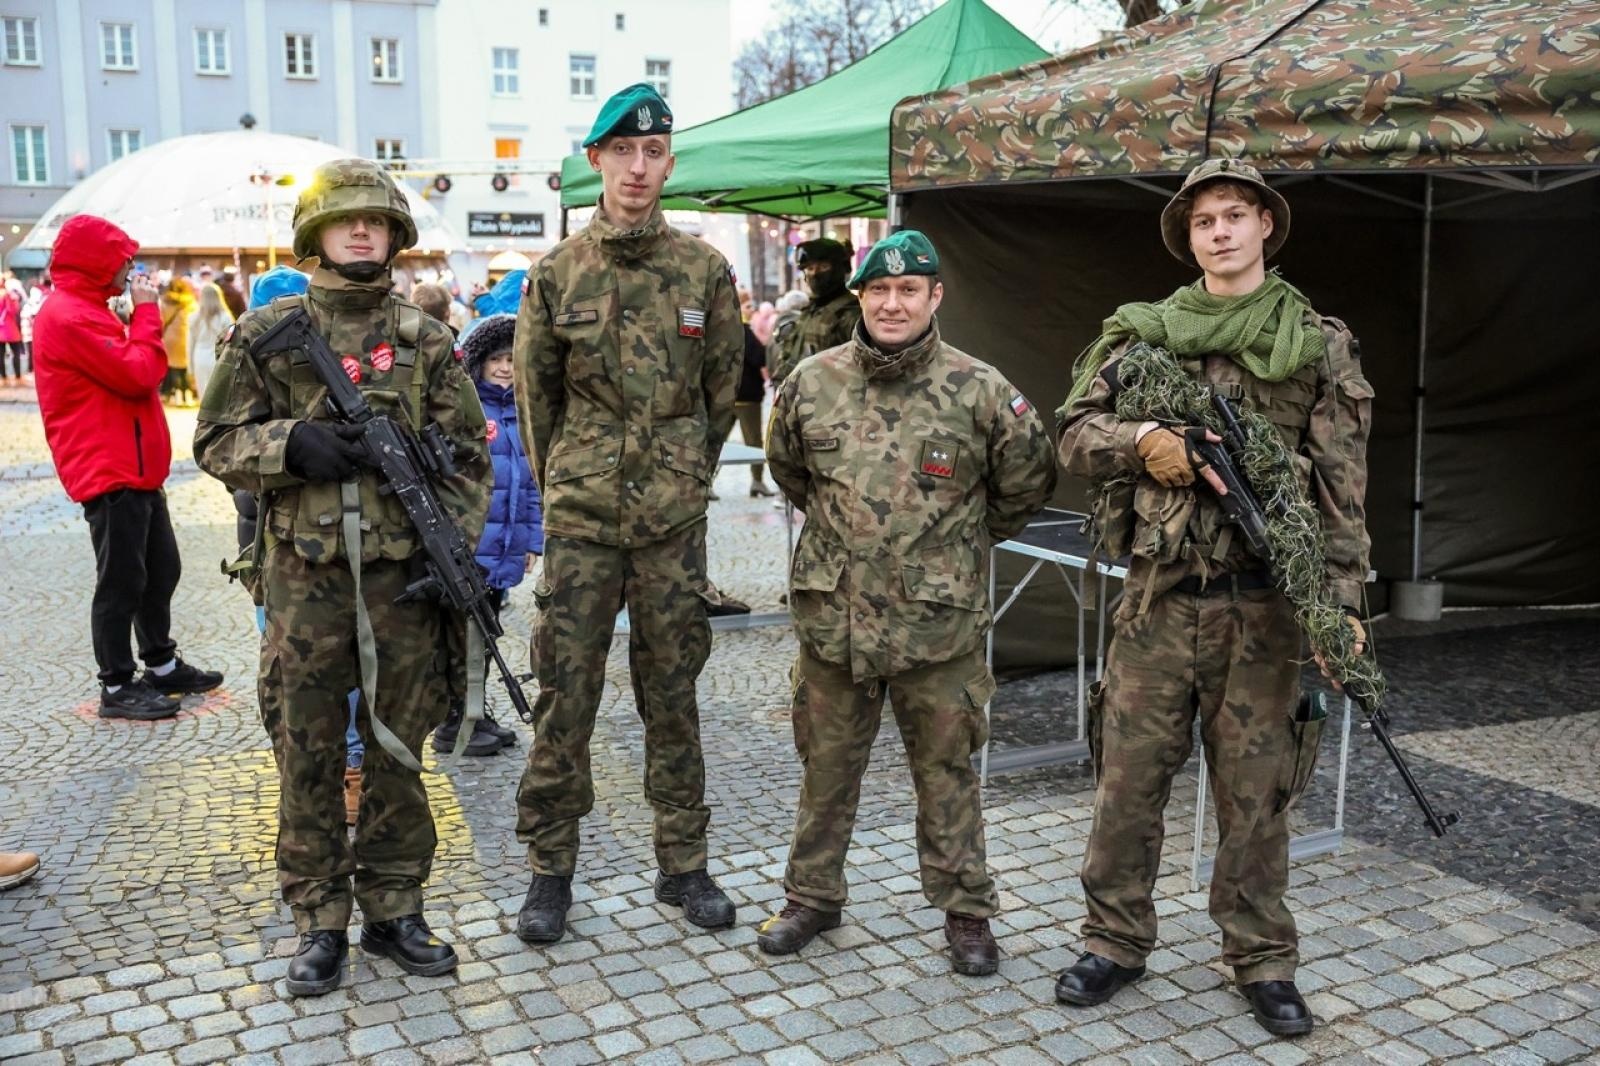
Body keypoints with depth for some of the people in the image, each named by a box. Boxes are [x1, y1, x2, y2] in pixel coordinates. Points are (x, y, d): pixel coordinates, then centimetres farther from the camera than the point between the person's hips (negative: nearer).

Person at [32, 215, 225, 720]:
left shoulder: (86, 311, 17)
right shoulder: (69, 316, -16)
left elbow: (131, 374, 18)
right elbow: (138, 374, -20)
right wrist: (146, 312, -11)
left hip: (136, 470, 10)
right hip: (110, 473, -10)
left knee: (161, 570, 17)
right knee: (121, 582, -3)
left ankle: (162, 665, 29)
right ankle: (117, 687, 7)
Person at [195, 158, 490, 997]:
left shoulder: (424, 338, 6)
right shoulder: (266, 334, 2)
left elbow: (467, 455, 7)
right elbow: (215, 444, 4)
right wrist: (288, 444, -15)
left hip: (404, 576, 1)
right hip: (305, 578, -1)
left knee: (398, 751, 9)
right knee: (308, 757, 7)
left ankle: (393, 911, 23)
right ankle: (320, 923, 21)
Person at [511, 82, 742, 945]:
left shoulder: (704, 270, 2)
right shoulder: (557, 273, 1)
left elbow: (721, 390, 10)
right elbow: (535, 395, 9)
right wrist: (565, 487, 12)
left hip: (674, 518, 1)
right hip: (580, 518, 0)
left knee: (672, 694, 9)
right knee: (565, 694, 3)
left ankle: (683, 865, 21)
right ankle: (549, 870, 17)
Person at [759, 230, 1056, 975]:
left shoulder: (979, 390, -7)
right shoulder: (813, 383, 0)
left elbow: (1027, 482, 7)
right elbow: (787, 469, 19)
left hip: (940, 622, -2)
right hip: (833, 614, 2)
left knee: (947, 772, 9)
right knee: (826, 765, 15)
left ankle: (966, 909, 25)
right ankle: (812, 895, 32)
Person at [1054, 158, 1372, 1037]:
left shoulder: (1320, 344, 4)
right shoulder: (1141, 334, 8)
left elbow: (1342, 485, 1)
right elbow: (1076, 436, 7)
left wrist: (1343, 598, -6)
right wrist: (1142, 440, -13)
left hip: (1261, 601, -1)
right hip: (1158, 595, 1)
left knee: (1254, 784, 8)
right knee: (1129, 775, 7)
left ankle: (1262, 958, 24)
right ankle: (1115, 941, 24)